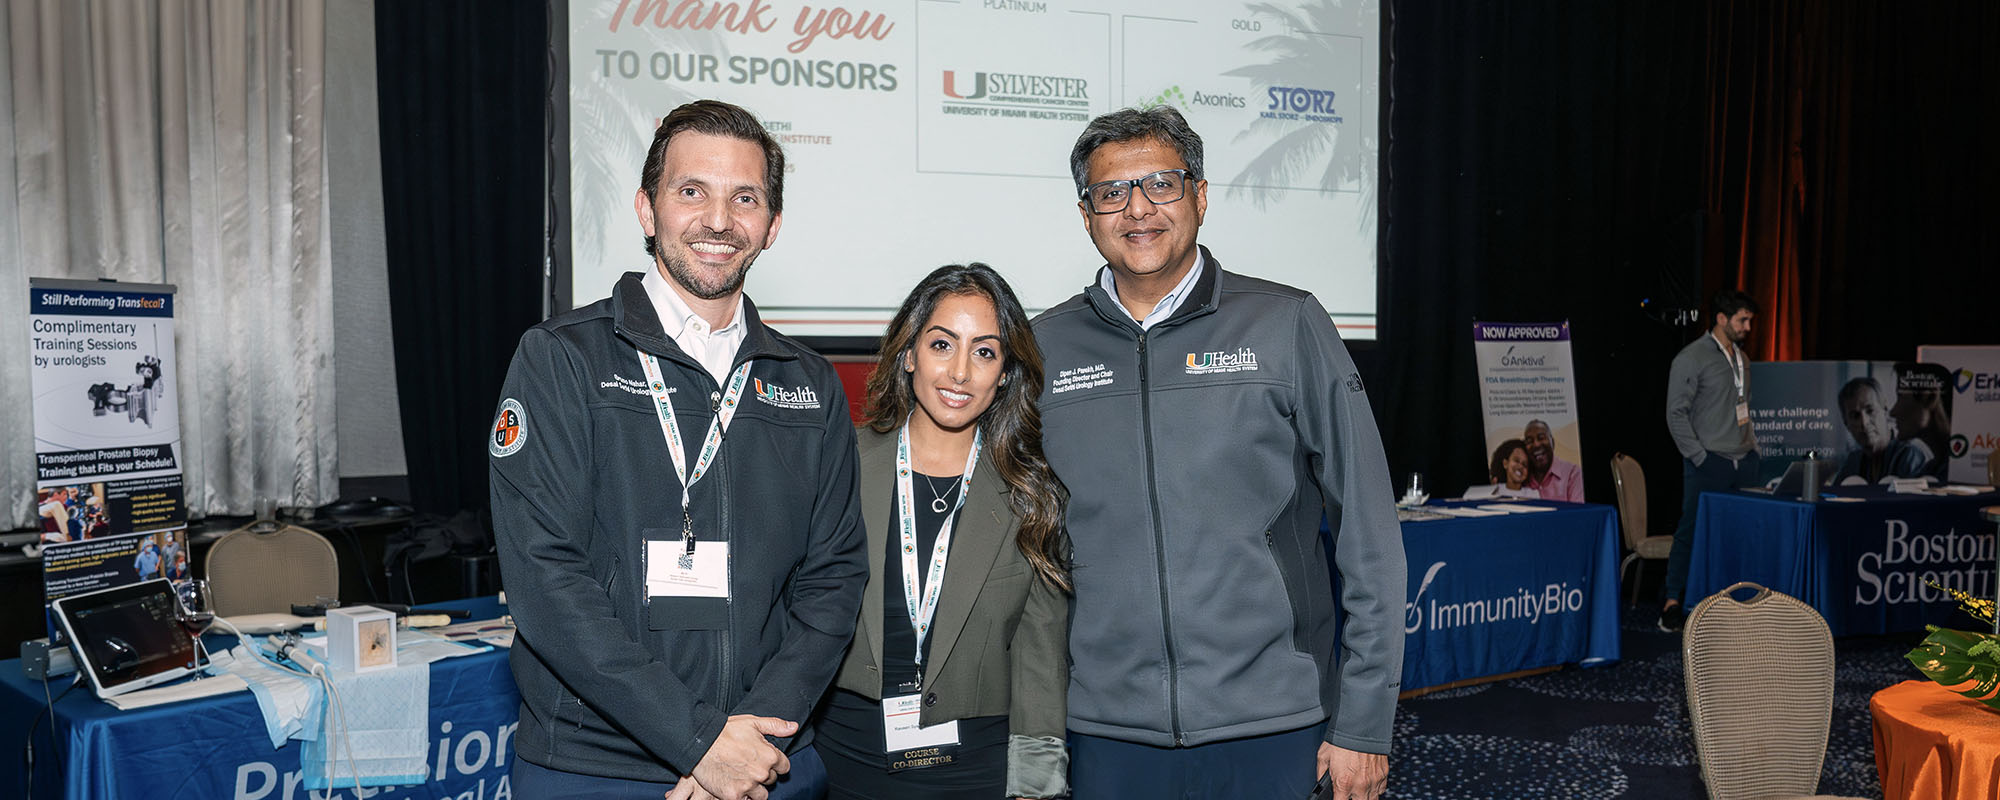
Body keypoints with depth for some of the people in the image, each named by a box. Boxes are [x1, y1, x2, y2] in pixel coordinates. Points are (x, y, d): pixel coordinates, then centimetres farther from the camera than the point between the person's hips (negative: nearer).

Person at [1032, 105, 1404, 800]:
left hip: (1273, 729, -1)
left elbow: (1369, 539, -1)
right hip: (1107, 731, 2)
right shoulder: (1043, 348, 4)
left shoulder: (1287, 326, -1)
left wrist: (1364, 723, -3)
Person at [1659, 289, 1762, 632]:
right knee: (1692, 532, -4)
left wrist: (1752, 445, 15)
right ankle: (1672, 602, 5)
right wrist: (1699, 456, -14)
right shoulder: (1691, 358, -8)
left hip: (1744, 462, 7)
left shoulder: (1741, 357, 16)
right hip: (1709, 463, -7)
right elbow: (1676, 413, -10)